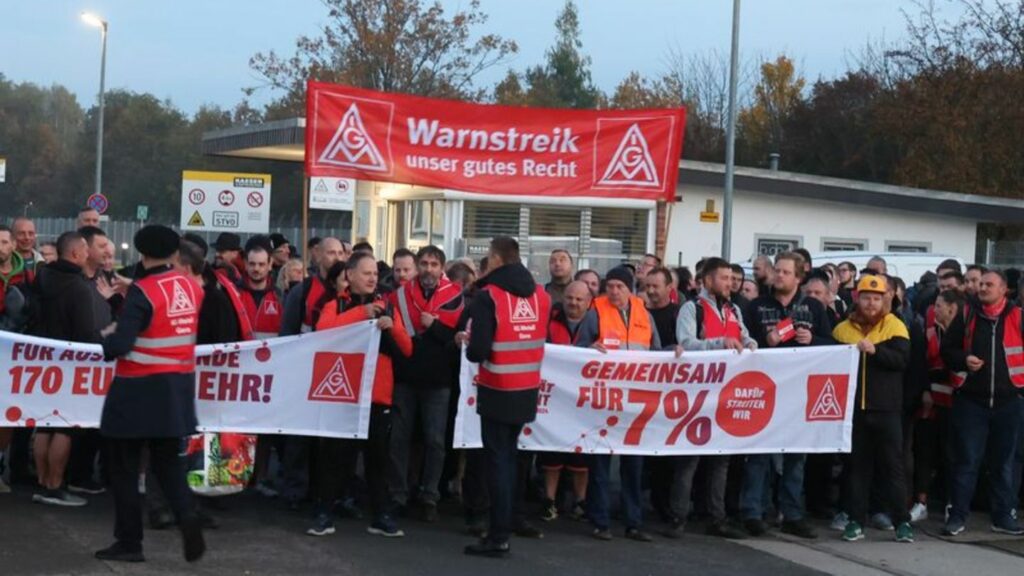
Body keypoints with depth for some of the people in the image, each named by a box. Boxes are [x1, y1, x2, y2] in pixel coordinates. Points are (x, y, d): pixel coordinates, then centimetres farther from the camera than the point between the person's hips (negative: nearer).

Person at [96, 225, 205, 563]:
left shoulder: (142, 291, -16)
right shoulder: (192, 287, 3)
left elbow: (120, 345, -23)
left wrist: (107, 337, 2)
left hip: (140, 389, -6)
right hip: (178, 387, 6)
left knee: (124, 466, 7)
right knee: (168, 461, 14)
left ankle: (129, 542, 11)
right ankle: (187, 518, -9)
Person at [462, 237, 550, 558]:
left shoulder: (488, 296, -14)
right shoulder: (541, 295, 4)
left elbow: (478, 351, -18)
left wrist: (470, 345, 3)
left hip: (498, 391, -6)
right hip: (528, 390, 6)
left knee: (497, 460, 0)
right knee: (509, 457, 17)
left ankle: (499, 537, 0)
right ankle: (505, 525, 21)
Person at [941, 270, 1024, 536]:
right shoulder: (966, 315, 4)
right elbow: (947, 349, 7)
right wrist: (964, 360, -12)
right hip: (970, 399, -1)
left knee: (1002, 461, 11)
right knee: (966, 461, 1)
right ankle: (958, 515, 8)